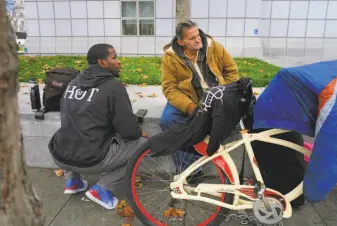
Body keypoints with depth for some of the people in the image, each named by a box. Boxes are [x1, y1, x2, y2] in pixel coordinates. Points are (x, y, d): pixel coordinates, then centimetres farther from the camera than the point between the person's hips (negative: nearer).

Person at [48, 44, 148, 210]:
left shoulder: (74, 82, 11)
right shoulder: (114, 86, -9)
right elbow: (129, 131, -11)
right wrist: (141, 133, 14)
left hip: (59, 156, 7)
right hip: (90, 160, -7)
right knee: (142, 141, 8)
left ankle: (72, 180, 26)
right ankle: (102, 189, 5)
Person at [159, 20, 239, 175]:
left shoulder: (214, 47, -6)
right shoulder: (170, 57, -11)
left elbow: (231, 70, 4)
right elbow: (170, 89, -13)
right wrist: (190, 107, -28)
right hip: (186, 100, -2)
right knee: (167, 120, -25)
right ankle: (188, 169, -16)